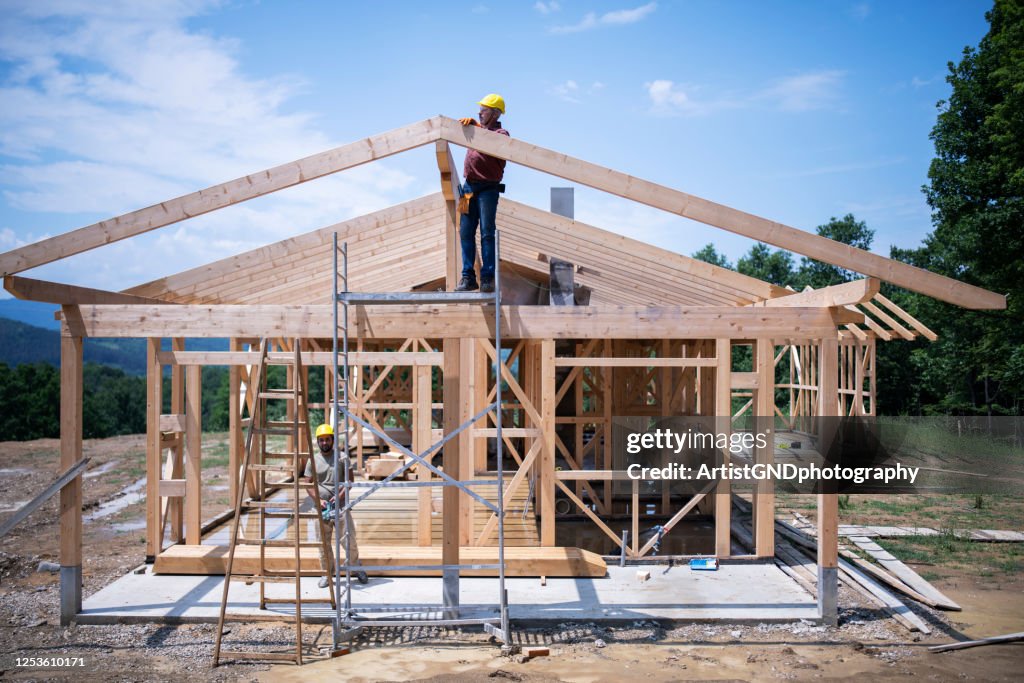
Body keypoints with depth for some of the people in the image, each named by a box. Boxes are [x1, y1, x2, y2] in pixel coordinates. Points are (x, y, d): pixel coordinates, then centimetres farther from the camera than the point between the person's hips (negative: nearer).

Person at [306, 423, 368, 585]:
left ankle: (354, 565, 22)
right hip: (322, 507, 1)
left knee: (349, 539, -1)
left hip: (341, 505, -1)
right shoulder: (313, 460, 6)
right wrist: (318, 500, -10)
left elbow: (350, 480, 0)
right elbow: (308, 485, 5)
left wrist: (340, 495, -14)